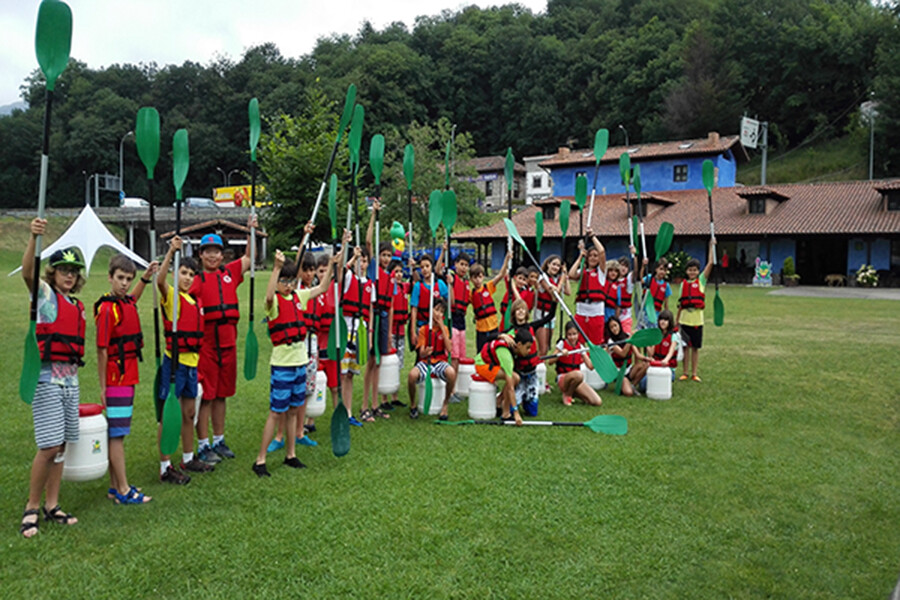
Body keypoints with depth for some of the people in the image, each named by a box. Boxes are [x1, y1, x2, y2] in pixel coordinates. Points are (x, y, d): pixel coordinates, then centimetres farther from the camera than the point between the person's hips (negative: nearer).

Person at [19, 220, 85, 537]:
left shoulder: (78, 306, 15)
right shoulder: (45, 294, -2)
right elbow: (27, 272, -23)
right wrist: (34, 237, -38)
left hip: (70, 379, 6)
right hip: (47, 377, -6)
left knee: (60, 447, 9)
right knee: (49, 446, -10)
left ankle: (52, 506, 18)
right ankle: (31, 508, 5)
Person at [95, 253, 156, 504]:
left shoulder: (127, 303, 9)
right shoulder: (107, 308, -16)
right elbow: (102, 350, -16)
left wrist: (146, 277, 26)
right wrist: (102, 387, -16)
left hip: (127, 377, 9)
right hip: (116, 378, -9)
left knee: (117, 433, 13)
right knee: (117, 434, -3)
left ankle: (115, 486, 22)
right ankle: (123, 491, 2)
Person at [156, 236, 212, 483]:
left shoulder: (195, 301, 13)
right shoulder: (171, 296, -7)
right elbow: (160, 280, -31)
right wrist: (171, 251, -40)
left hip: (191, 361, 7)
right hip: (174, 361, -7)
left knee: (189, 413, 16)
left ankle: (188, 458, 29)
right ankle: (165, 467, 5)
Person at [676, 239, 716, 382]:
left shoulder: (701, 281, 3)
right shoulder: (683, 284, 7)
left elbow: (710, 263, -5)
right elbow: (681, 303, 10)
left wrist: (712, 246, -6)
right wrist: (677, 319, 9)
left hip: (697, 318, -1)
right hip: (685, 319, 1)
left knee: (696, 347, 5)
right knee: (686, 346, 4)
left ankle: (694, 373, 14)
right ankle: (685, 373, 13)